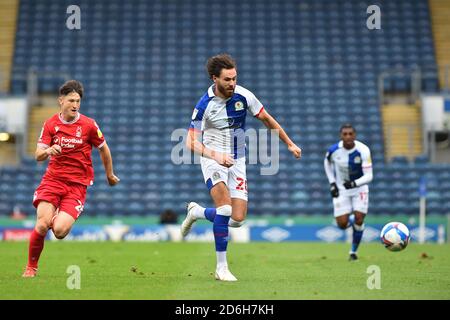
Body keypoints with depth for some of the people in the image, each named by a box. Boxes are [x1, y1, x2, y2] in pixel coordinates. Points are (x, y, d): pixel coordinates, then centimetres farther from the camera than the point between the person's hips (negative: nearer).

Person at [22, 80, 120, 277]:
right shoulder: (50, 124, 2)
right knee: (42, 225, -18)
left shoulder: (88, 125, -2)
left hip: (78, 184, -1)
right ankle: (31, 267, 4)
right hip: (52, 179, 1)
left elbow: (103, 149, 12)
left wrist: (110, 175, 22)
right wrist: (48, 151, -24)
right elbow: (38, 156, -1)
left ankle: (58, 217, 20)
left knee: (59, 231, -18)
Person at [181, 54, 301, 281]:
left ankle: (196, 212, 24)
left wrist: (289, 144, 12)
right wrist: (216, 156, -34)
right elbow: (192, 142, -18)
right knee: (225, 206, -27)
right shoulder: (204, 104, -16)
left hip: (237, 161, 4)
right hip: (213, 158, -4)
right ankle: (221, 267, -18)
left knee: (237, 219, -6)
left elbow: (267, 119, 8)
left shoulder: (243, 96, -7)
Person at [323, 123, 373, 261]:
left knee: (359, 220, -10)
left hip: (359, 188, -1)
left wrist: (354, 183, -41)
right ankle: (350, 220, 33)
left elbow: (368, 176, -23)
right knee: (342, 224, -6)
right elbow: (327, 162, 6)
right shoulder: (334, 150, -18)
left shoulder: (363, 150, -23)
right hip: (341, 189, 1)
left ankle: (354, 251, 12)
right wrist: (332, 183, 0)